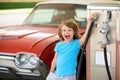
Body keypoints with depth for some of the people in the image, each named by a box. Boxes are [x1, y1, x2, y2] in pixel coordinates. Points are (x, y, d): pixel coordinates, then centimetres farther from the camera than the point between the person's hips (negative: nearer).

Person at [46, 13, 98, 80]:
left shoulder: (76, 43, -7)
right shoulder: (59, 45, 5)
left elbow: (86, 35, -23)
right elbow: (55, 59, 12)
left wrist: (89, 21, -31)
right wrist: (51, 72, 15)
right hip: (56, 74, 4)